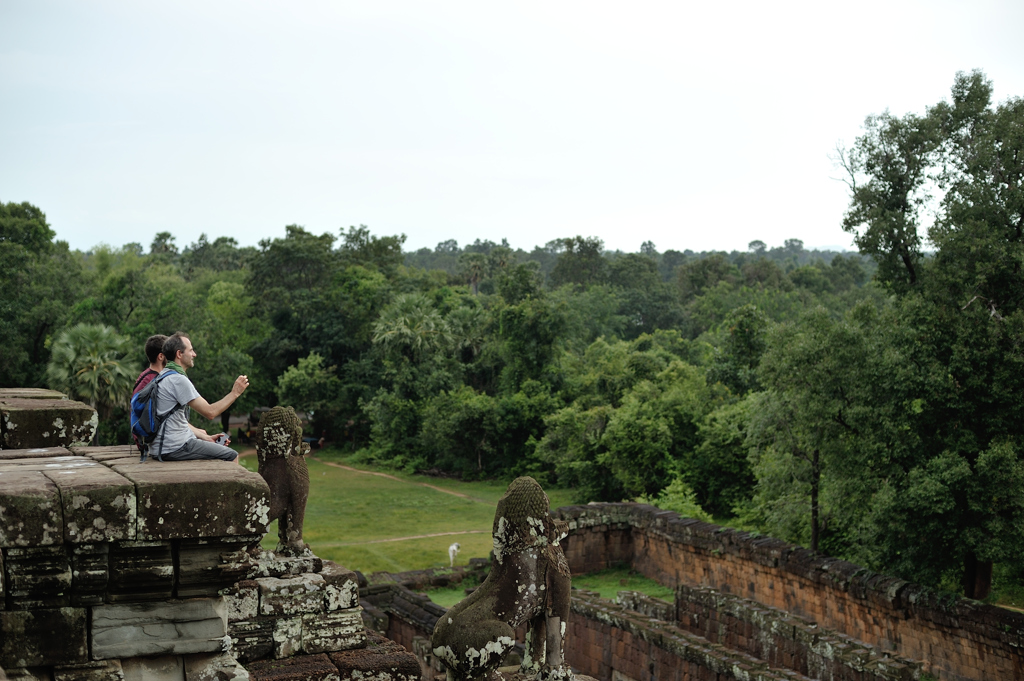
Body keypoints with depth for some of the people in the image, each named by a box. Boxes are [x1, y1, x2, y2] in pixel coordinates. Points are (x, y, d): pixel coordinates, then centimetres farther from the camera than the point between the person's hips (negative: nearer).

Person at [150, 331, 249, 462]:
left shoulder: (164, 376, 15)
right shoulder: (178, 380, -17)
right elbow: (210, 412, -18)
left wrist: (204, 437, 15)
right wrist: (235, 393, -7)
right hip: (174, 449, -11)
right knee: (231, 456, -4)